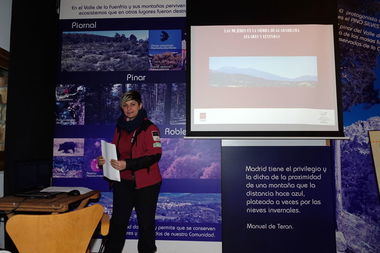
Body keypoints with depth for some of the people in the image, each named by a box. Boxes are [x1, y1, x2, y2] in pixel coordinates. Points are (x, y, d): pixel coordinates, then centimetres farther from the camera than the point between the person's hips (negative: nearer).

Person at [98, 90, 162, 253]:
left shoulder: (149, 128, -9)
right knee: (117, 221, 9)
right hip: (123, 182, 5)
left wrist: (127, 164, -25)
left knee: (146, 223, 7)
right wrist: (105, 160, 0)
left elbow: (155, 155, -17)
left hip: (145, 184, -5)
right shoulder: (120, 128, 11)